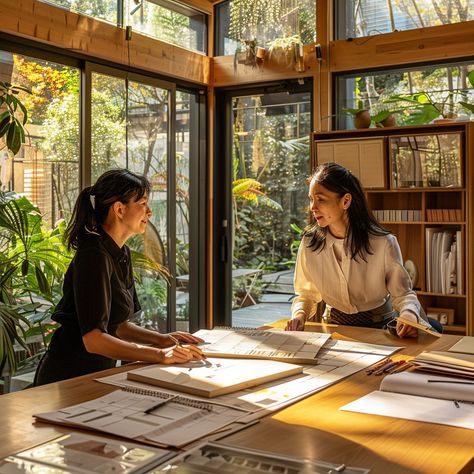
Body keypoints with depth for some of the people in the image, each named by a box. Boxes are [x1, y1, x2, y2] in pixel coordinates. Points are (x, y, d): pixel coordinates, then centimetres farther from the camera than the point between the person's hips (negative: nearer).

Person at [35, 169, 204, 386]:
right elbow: (93, 339, -24)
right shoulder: (94, 257, -17)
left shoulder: (121, 254, 10)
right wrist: (160, 355, -27)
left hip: (97, 373, 8)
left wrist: (161, 339, -1)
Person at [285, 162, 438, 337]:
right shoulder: (309, 243, -7)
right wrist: (299, 314, -16)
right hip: (335, 326, 1)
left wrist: (408, 316, -28)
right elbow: (306, 294, 5)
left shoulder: (383, 243, -15)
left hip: (380, 327, -1)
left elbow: (403, 293, -6)